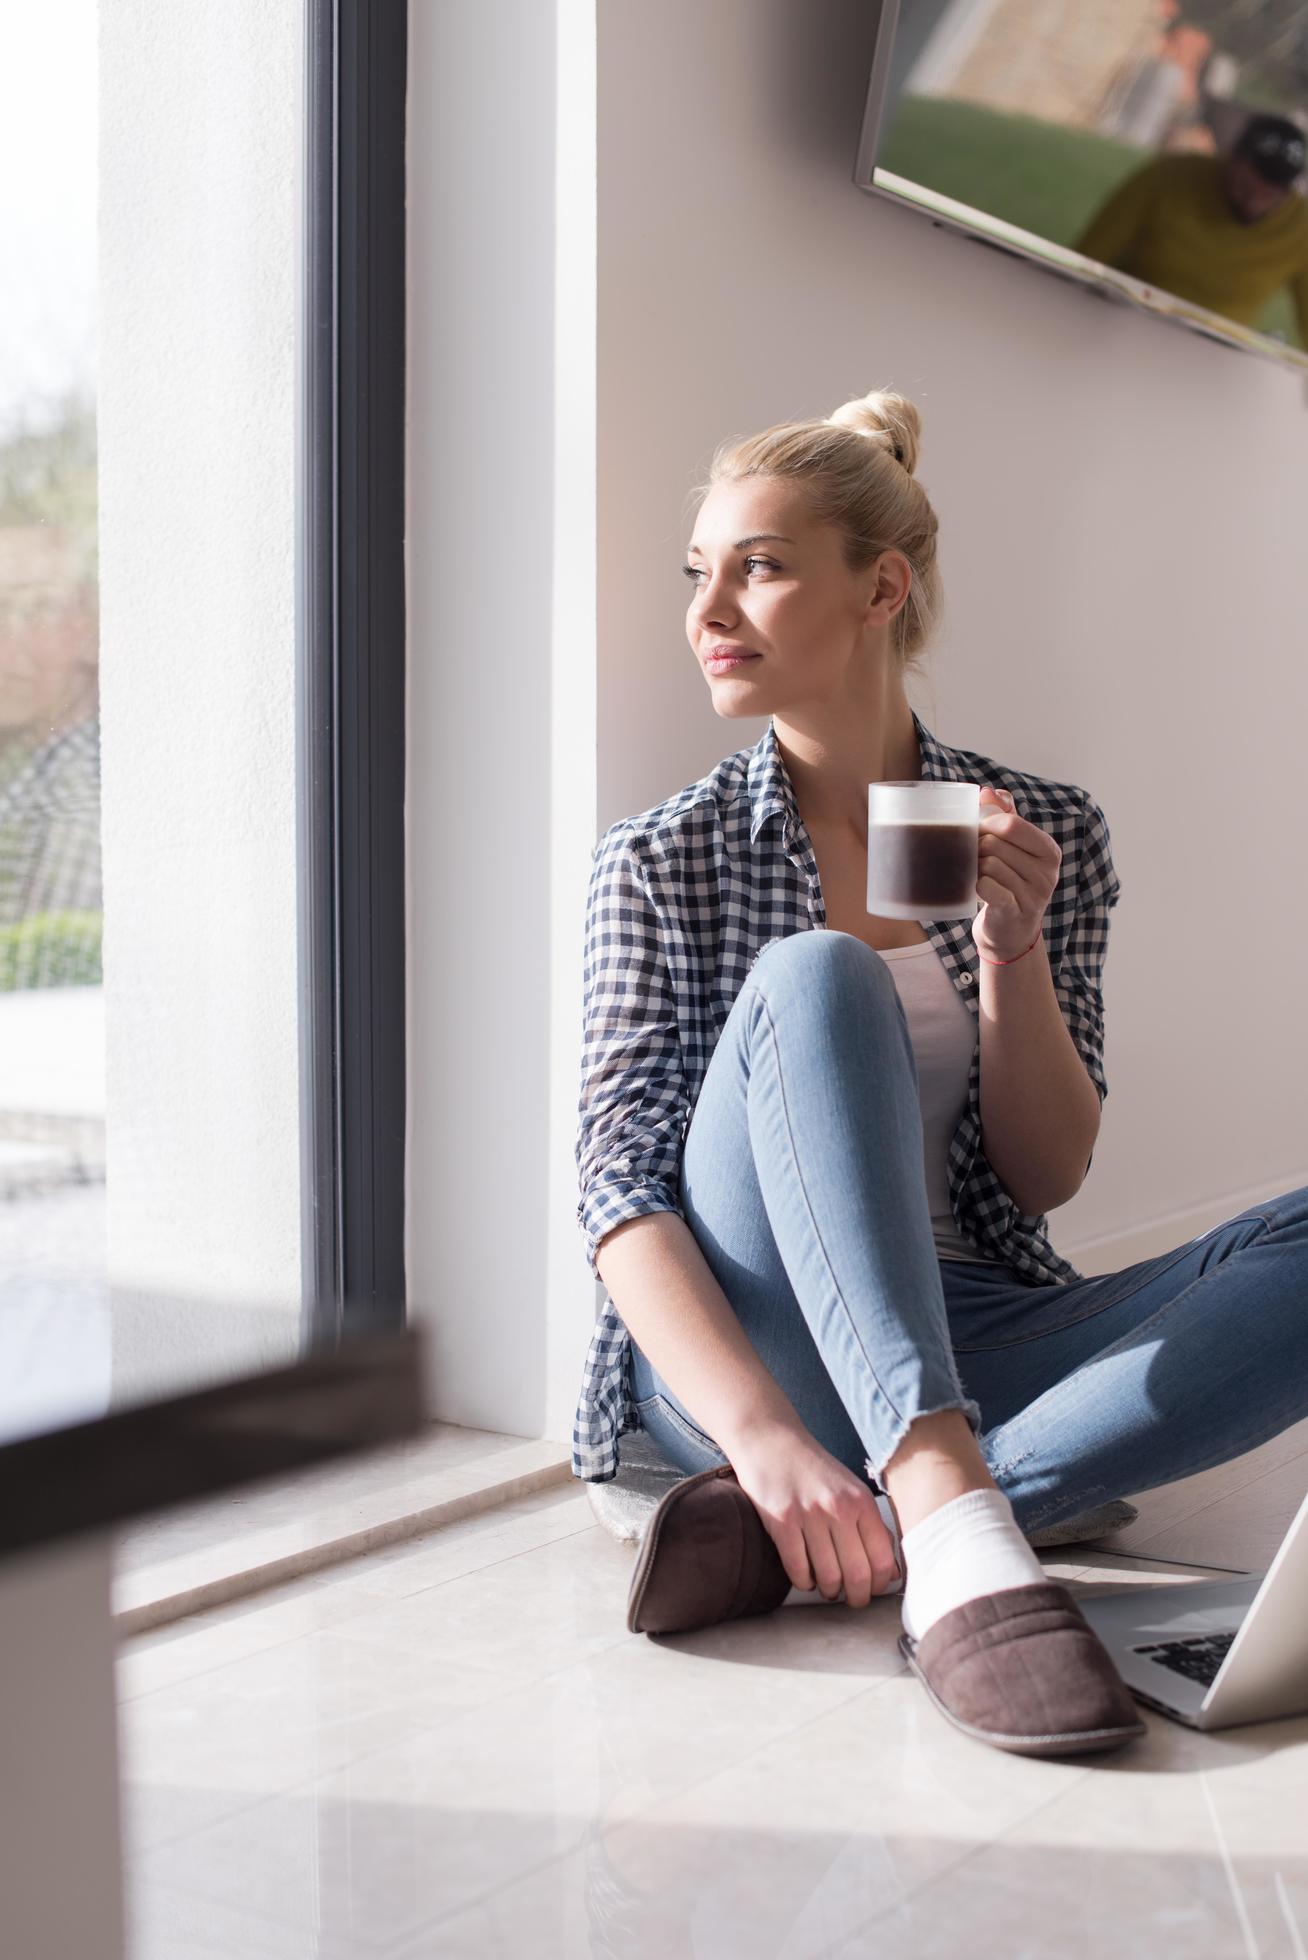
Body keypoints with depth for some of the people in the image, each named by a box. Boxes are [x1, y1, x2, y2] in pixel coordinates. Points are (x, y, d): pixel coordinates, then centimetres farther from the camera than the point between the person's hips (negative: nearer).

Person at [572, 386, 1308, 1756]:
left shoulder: (1048, 835, 8)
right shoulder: (661, 862, 2)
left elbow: (1046, 1178, 6)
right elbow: (621, 1188, -9)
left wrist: (1013, 953, -12)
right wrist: (763, 1433, -26)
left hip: (972, 1351, 3)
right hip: (747, 1352, -2)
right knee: (809, 978, -28)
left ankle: (872, 1525, -33)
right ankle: (946, 1522, -43)